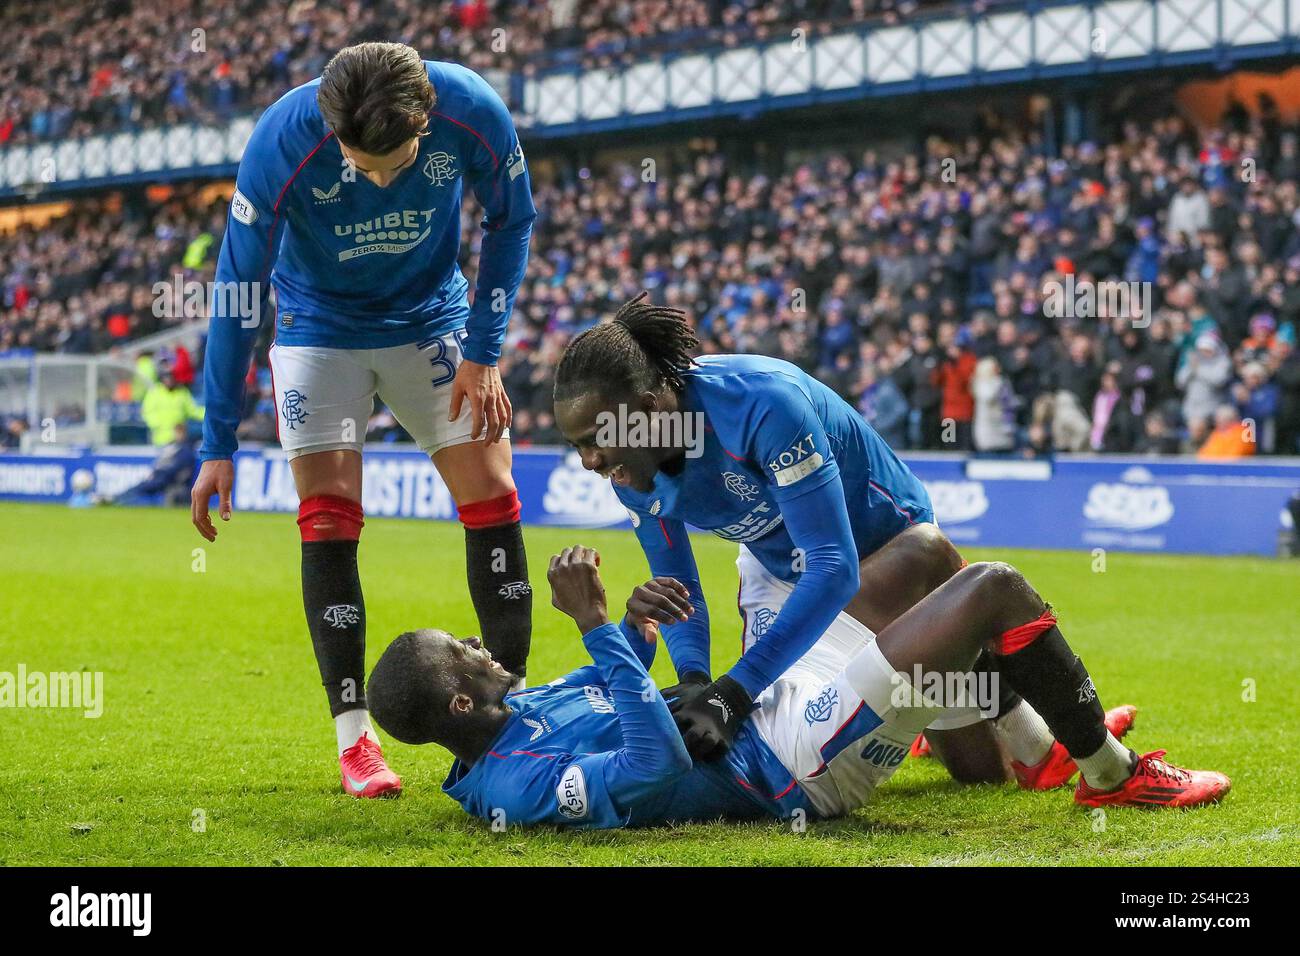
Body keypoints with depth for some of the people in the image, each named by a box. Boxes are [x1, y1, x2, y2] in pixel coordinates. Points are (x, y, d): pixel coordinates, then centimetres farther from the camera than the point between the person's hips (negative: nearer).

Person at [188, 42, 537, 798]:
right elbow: (238, 292, -23)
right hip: (320, 328, -2)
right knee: (329, 517, -10)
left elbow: (510, 223, -7)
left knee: (491, 496, -4)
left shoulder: (474, 114, -29)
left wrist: (484, 352, -11)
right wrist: (219, 447, -22)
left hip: (432, 318, 2)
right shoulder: (283, 143, -32)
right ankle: (355, 738, -3)